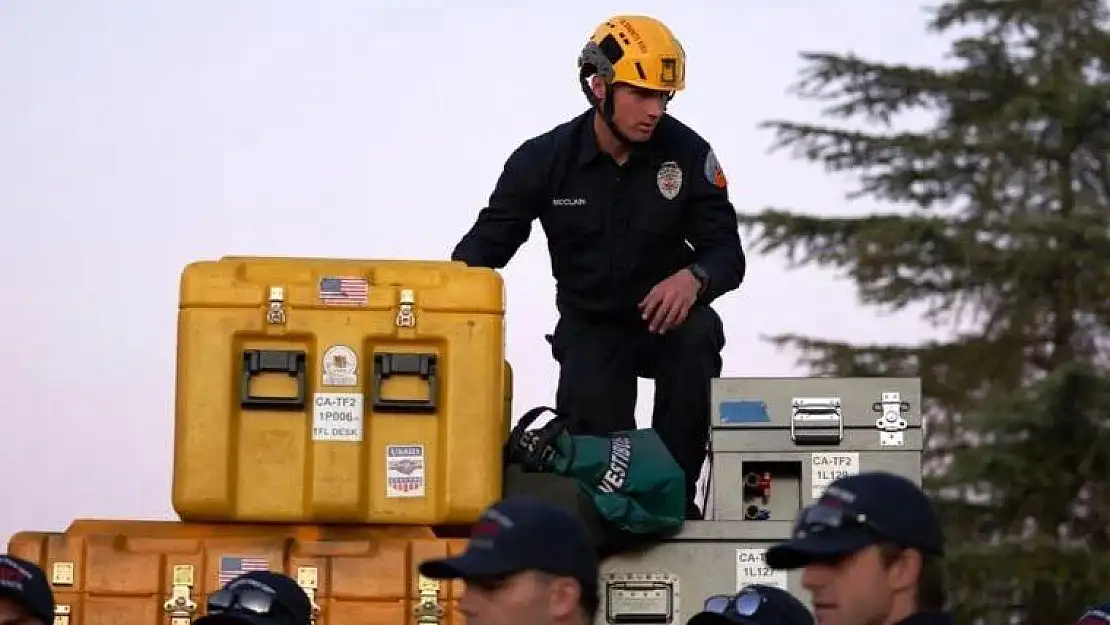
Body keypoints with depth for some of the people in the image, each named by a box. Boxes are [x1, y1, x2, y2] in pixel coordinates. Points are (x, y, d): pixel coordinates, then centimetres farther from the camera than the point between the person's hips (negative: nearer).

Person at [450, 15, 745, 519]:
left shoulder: (688, 155, -11)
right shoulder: (544, 160, -10)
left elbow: (727, 253, -10)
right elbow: (485, 244, -7)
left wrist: (693, 278, -36)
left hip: (667, 315, 0)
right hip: (589, 327, 0)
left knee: (697, 335, -36)